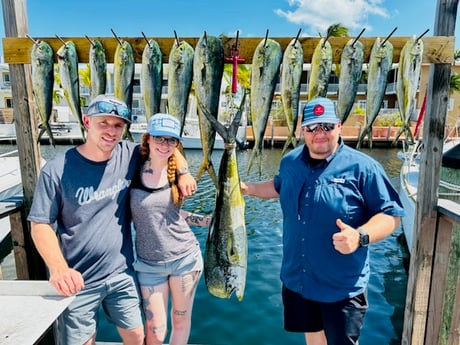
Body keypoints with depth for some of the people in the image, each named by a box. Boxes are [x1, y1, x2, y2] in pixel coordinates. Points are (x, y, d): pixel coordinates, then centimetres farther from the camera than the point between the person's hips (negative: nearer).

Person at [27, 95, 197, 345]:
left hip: (122, 274, 3)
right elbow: (41, 225, -10)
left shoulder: (129, 155, -6)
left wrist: (183, 173, -8)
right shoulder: (56, 170, -14)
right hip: (77, 281, -2)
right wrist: (59, 269, -23)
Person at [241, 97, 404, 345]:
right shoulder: (290, 162, -1)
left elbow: (391, 214, -14)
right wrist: (248, 188, 10)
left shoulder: (362, 167, -17)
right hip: (296, 278, 5)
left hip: (342, 286, -4)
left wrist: (360, 236, -31)